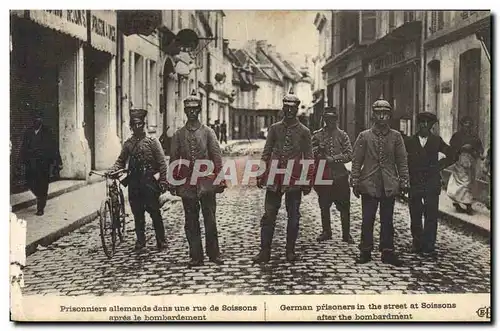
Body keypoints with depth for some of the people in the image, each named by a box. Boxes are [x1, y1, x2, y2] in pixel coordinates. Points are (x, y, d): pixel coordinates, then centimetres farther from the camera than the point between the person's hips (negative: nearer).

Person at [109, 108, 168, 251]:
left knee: (154, 213, -1)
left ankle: (161, 241, 9)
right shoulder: (128, 143, 10)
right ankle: (140, 240, 21)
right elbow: (121, 161, 9)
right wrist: (112, 170, -12)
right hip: (134, 183, 4)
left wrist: (163, 182, -9)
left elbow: (162, 162, -3)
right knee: (137, 213, 8)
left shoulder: (152, 141, -1)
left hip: (149, 182, -4)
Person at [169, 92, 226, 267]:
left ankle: (214, 254, 11)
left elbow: (217, 156, 1)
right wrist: (172, 182, 5)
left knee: (210, 219, 0)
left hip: (206, 182, -2)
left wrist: (220, 179, -6)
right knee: (191, 222, 5)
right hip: (187, 183, 2)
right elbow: (174, 160, 10)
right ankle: (196, 256, 12)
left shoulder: (208, 132, 4)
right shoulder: (178, 134, 9)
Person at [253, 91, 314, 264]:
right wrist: (261, 175, 3)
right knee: (269, 214, 1)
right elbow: (266, 153, 9)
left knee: (293, 216, 6)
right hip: (274, 178, 1)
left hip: (294, 179, -1)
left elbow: (308, 158, 3)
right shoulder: (274, 128, 7)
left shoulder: (304, 131, 3)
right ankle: (265, 251, 7)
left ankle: (290, 251, 17)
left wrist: (308, 181, -2)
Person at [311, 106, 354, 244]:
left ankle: (346, 234, 8)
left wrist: (333, 159, -14)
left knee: (344, 206, 0)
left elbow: (349, 154, -3)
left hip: (340, 175, -1)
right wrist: (318, 149, -16)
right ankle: (326, 232, 23)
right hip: (322, 175, 1)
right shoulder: (317, 135, 6)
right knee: (324, 206, 9)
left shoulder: (342, 135, 4)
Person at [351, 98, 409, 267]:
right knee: (367, 220, 3)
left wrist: (404, 181, 1)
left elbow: (402, 161, 7)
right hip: (369, 185, -1)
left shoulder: (396, 136, 6)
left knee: (387, 221, 7)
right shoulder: (364, 136, 3)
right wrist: (355, 182, -2)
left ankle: (387, 252, 15)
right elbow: (357, 161, 3)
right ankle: (365, 251, 13)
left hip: (389, 186, 1)